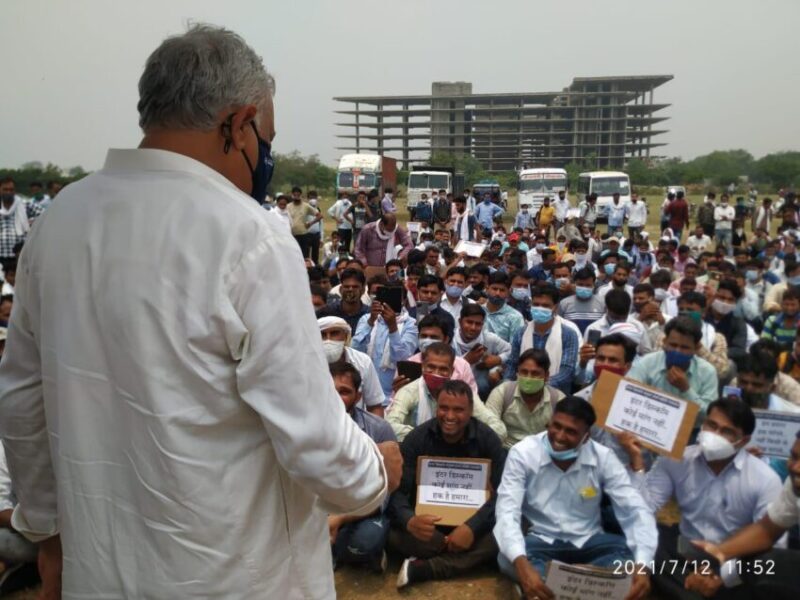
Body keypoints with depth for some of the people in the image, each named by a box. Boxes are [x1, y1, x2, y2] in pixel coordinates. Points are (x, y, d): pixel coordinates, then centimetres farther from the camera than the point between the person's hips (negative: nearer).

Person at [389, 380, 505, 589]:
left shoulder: (488, 439, -10)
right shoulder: (416, 438, -11)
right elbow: (398, 490, -15)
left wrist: (472, 527, -30)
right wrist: (409, 520, -39)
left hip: (471, 521, 1)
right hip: (427, 522, 0)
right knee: (395, 534, -30)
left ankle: (420, 569, -24)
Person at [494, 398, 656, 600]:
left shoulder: (603, 457, -11)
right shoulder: (522, 454, -16)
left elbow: (635, 511, -15)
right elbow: (507, 513, -25)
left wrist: (642, 564, -34)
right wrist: (522, 564, -44)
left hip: (588, 542, 2)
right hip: (541, 540, -2)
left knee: (629, 553, -27)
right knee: (509, 559, -33)